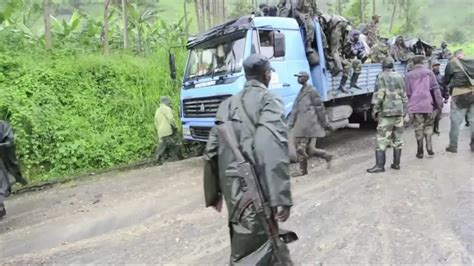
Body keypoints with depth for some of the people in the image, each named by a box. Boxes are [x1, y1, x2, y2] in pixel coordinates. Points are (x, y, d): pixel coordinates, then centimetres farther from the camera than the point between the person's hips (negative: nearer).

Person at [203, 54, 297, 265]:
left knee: (267, 243, 24)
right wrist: (282, 197, -21)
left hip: (232, 190, 7)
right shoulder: (268, 100, -6)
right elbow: (272, 150, -22)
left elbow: (211, 152, 14)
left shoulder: (227, 105, 15)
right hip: (254, 192, -7)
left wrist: (213, 193, 21)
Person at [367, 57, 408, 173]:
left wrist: (375, 110, -7)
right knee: (397, 138, 11)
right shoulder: (399, 77, 12)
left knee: (382, 139, -5)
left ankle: (380, 165, -6)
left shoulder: (381, 77, -7)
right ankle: (396, 163, 17)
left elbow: (379, 95, -15)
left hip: (386, 112, -6)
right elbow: (404, 96, 14)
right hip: (399, 111, 6)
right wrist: (404, 110, 22)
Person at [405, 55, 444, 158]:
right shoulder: (428, 72, 3)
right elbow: (435, 89, -1)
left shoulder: (409, 75, 3)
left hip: (415, 106, 0)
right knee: (428, 126, 16)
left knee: (419, 129, 4)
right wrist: (439, 104, 1)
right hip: (429, 105, 1)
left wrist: (410, 104, 8)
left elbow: (408, 93, 2)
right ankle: (429, 147, 5)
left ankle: (420, 152, 8)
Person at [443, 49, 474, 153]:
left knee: (456, 121, 2)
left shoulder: (451, 63, -1)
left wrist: (451, 83, 28)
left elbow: (445, 81, 8)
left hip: (459, 94, -4)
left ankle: (453, 146, 4)